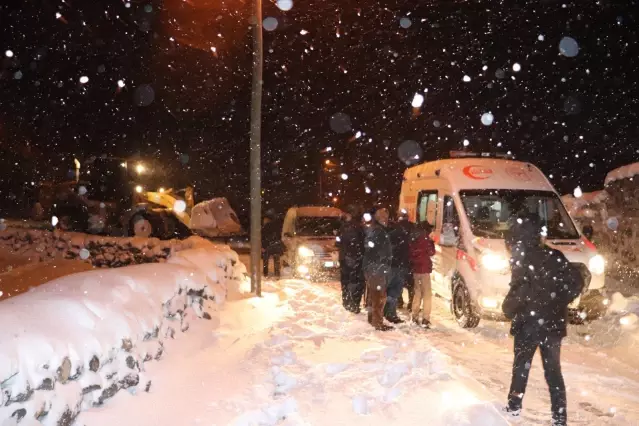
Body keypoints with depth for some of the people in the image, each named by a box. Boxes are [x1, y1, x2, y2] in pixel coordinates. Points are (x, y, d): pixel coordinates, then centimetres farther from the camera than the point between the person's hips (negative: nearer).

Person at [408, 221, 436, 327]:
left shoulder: (413, 238, 10)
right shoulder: (425, 238, -11)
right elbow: (431, 252, -8)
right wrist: (431, 242, 2)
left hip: (415, 268, 7)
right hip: (424, 268, -7)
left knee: (417, 292, 17)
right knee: (427, 294, -3)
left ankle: (414, 316, 20)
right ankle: (425, 319, -8)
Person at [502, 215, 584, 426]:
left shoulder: (521, 259, -12)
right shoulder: (555, 255, 5)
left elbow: (520, 290, -21)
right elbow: (577, 282, 7)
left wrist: (508, 309, -5)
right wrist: (558, 303, 12)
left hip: (529, 322, -5)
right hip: (554, 323, 5)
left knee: (521, 365, 13)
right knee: (553, 370, 11)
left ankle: (514, 405, 24)